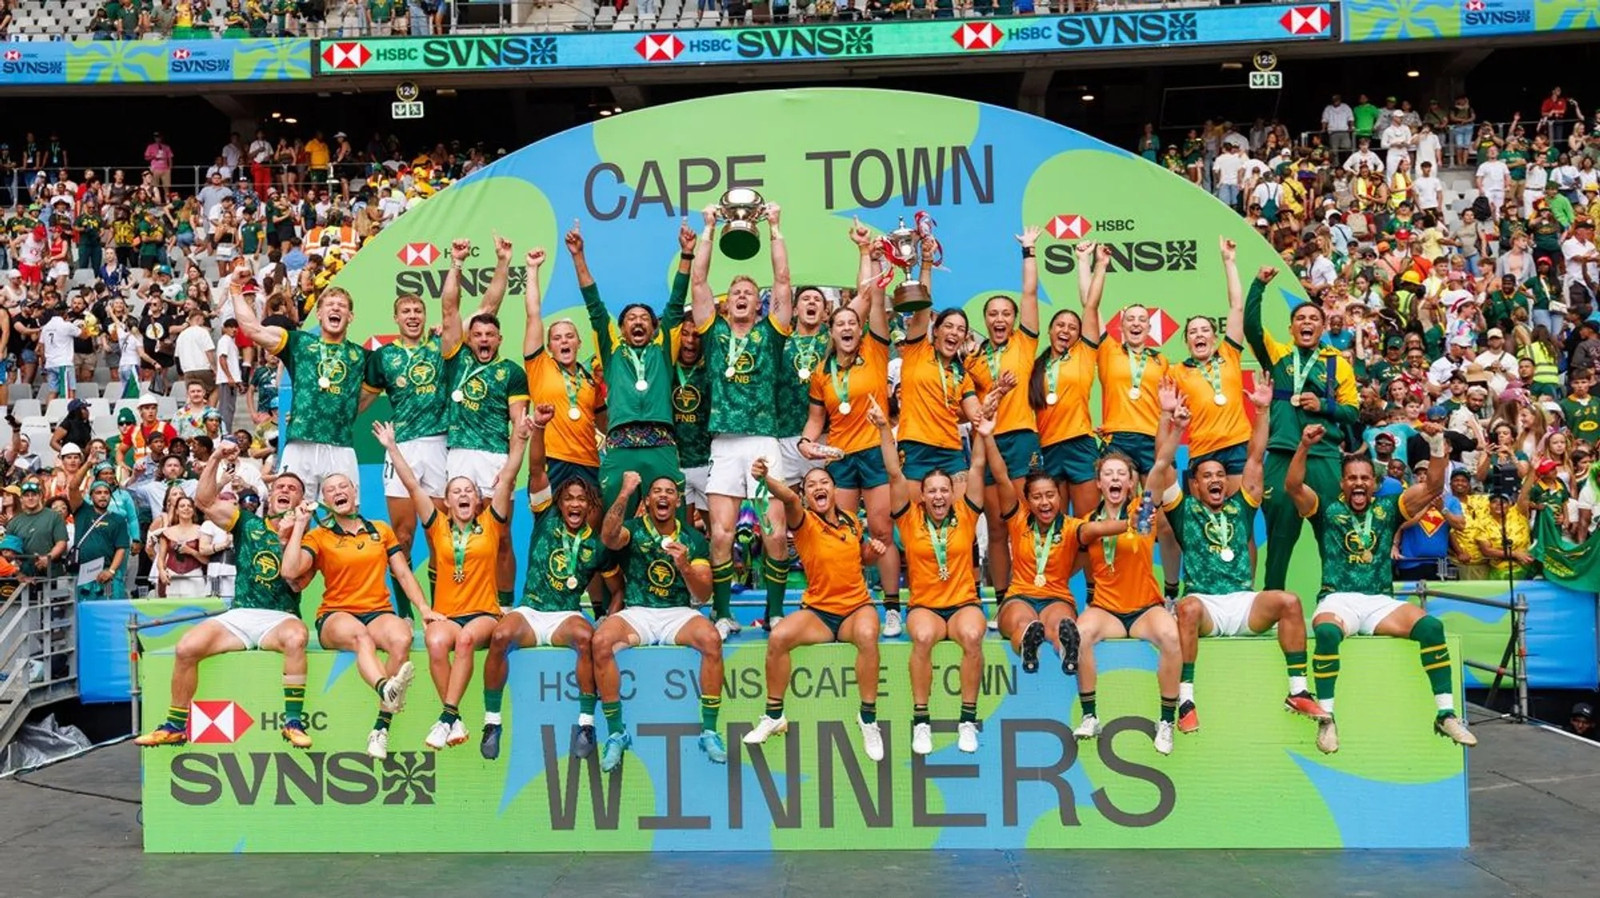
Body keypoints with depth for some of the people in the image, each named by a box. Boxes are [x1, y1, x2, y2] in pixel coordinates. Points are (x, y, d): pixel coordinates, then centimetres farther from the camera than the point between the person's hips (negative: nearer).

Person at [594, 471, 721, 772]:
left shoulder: (694, 540, 9)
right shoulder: (633, 529, 5)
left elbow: (702, 596, 3)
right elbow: (608, 538, -20)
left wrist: (685, 566, -16)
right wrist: (625, 493, -28)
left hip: (679, 613, 1)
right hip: (636, 613, -1)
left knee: (712, 639, -31)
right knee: (600, 641, -31)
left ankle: (709, 731, -20)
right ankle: (616, 733, -17)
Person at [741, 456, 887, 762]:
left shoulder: (850, 520, 5)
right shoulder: (804, 522, -7)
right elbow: (789, 498, -32)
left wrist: (875, 549, 1)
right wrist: (765, 478, -54)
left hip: (857, 607, 1)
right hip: (818, 611, -1)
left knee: (867, 635, -34)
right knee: (778, 637, -28)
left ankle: (868, 718, -18)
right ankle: (774, 716, -7)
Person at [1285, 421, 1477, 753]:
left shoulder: (1387, 508, 16)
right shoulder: (1327, 509, 9)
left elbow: (1433, 485, 7)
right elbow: (1292, 486, -8)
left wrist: (1437, 444, -7)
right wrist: (1304, 446, -21)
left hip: (1381, 602, 3)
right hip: (1337, 600, -3)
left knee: (1430, 625, -25)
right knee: (1327, 632, -37)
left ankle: (1446, 714, -16)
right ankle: (1326, 719, -28)